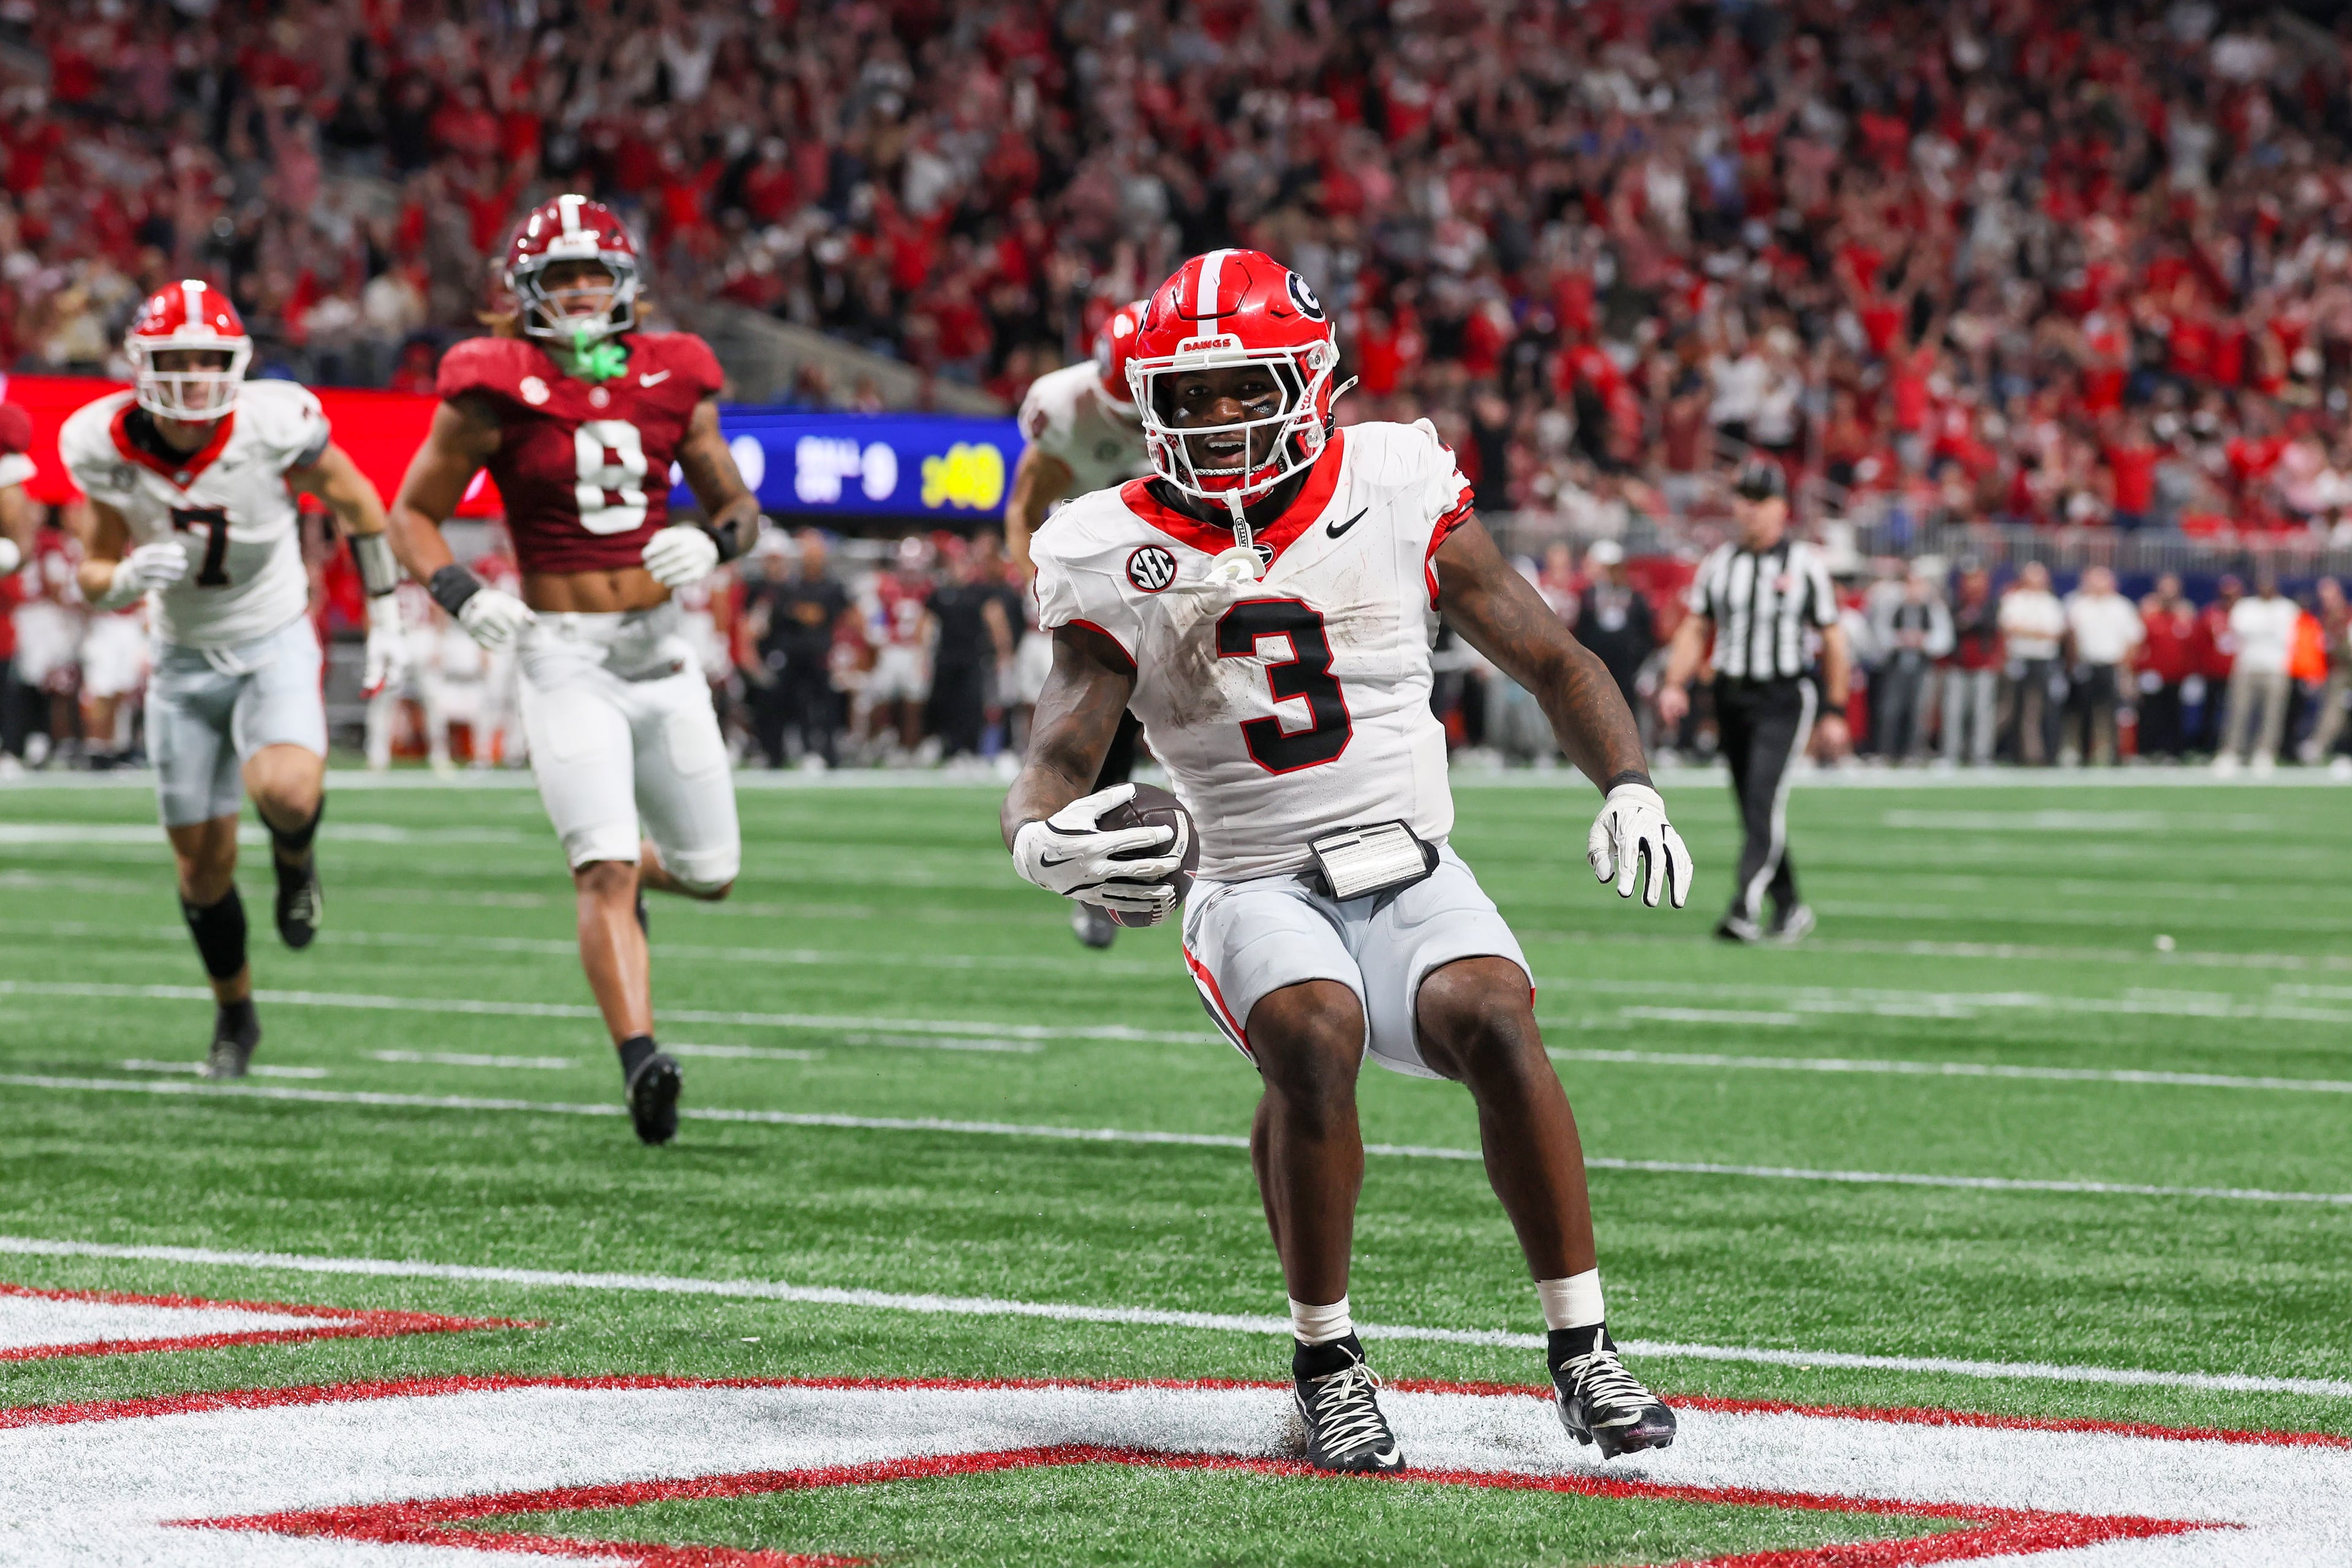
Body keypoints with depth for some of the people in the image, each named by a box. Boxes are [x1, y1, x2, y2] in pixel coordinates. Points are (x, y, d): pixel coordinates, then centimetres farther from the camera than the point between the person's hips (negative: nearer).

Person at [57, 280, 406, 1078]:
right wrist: (127, 579, -27)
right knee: (204, 866, 7)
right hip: (185, 660, 3)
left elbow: (355, 502, -4)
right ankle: (235, 1013, 33)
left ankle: (296, 862, 6)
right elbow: (96, 583, -3)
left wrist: (385, 619, 1)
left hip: (275, 647, -2)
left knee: (287, 792, -32)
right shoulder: (104, 447, -16)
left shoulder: (274, 425, -23)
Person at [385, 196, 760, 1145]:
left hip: (660, 647, 4)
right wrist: (462, 597, -17)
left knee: (711, 875, 12)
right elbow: (412, 515, 0)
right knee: (604, 872, -18)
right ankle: (640, 1061, -25)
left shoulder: (671, 383, 4)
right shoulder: (496, 393, -6)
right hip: (565, 660, -4)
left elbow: (737, 507, 13)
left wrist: (713, 543, -11)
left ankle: (627, 869, 45)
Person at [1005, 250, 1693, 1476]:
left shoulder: (1393, 492, 1)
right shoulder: (1118, 559, -1)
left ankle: (1581, 1354, -18)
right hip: (1258, 889, -1)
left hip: (1410, 876, 1)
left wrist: (1628, 788, -9)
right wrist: (1043, 841, -30)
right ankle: (1328, 1364, -15)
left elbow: (1550, 659, 8)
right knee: (1314, 1032, -33)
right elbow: (1057, 761, -5)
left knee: (1495, 1018, -30)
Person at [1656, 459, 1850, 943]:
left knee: (1764, 800, -18)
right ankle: (1789, 908, 22)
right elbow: (1695, 630, 12)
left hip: (1785, 698, -5)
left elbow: (1832, 639, 3)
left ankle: (1744, 908, -27)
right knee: (1752, 811, 9)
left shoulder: (1805, 564, -2)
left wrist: (1835, 711, 1)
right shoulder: (1719, 564, 9)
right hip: (1733, 696, 5)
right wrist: (1675, 684, -3)